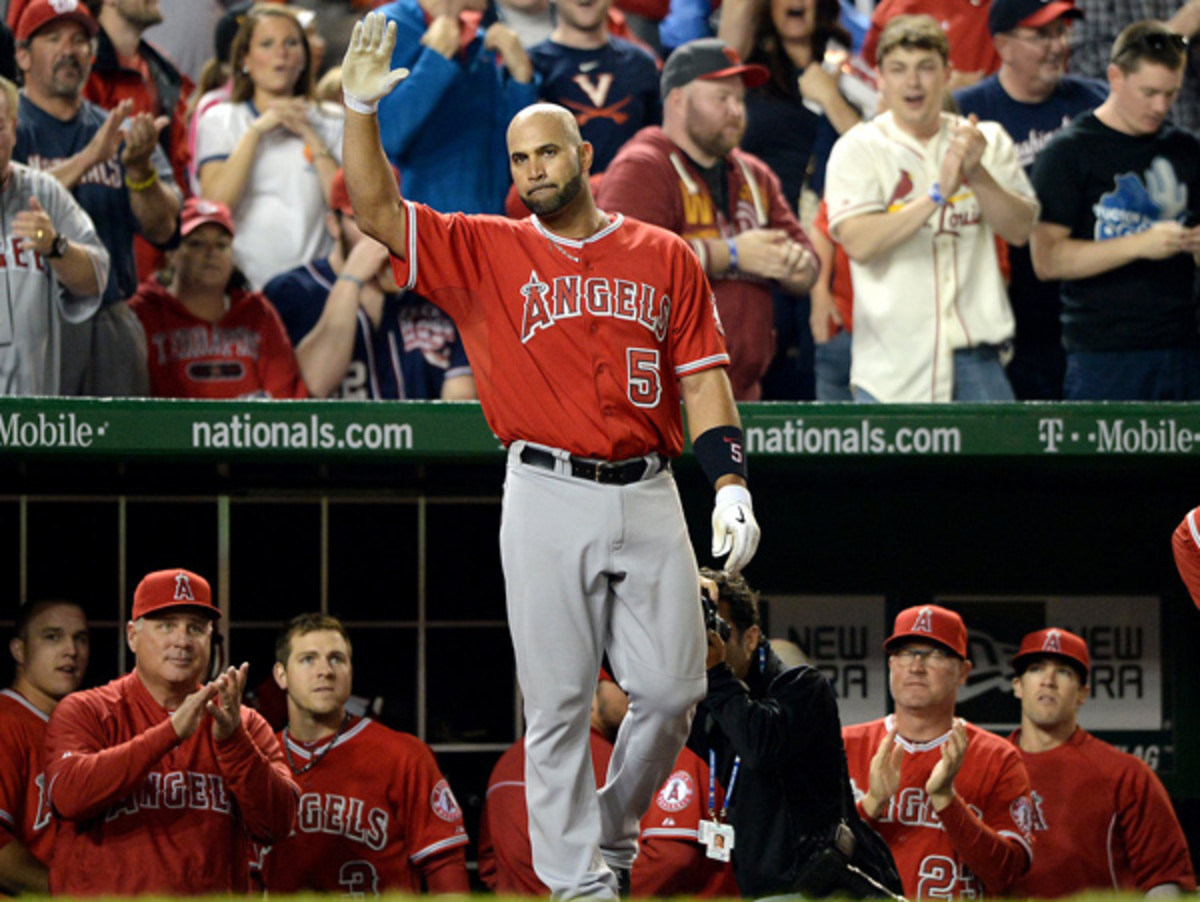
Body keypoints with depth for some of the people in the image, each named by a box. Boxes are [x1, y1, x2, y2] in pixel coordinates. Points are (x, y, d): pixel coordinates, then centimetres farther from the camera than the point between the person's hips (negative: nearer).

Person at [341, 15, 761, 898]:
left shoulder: (664, 257, 10)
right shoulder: (486, 252, 7)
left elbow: (704, 377, 7)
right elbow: (377, 210, -1)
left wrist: (730, 486, -4)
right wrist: (361, 111, -15)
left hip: (649, 497, 2)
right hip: (548, 500, -2)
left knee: (672, 689, 1)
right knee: (558, 700, -2)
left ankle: (615, 831, 23)